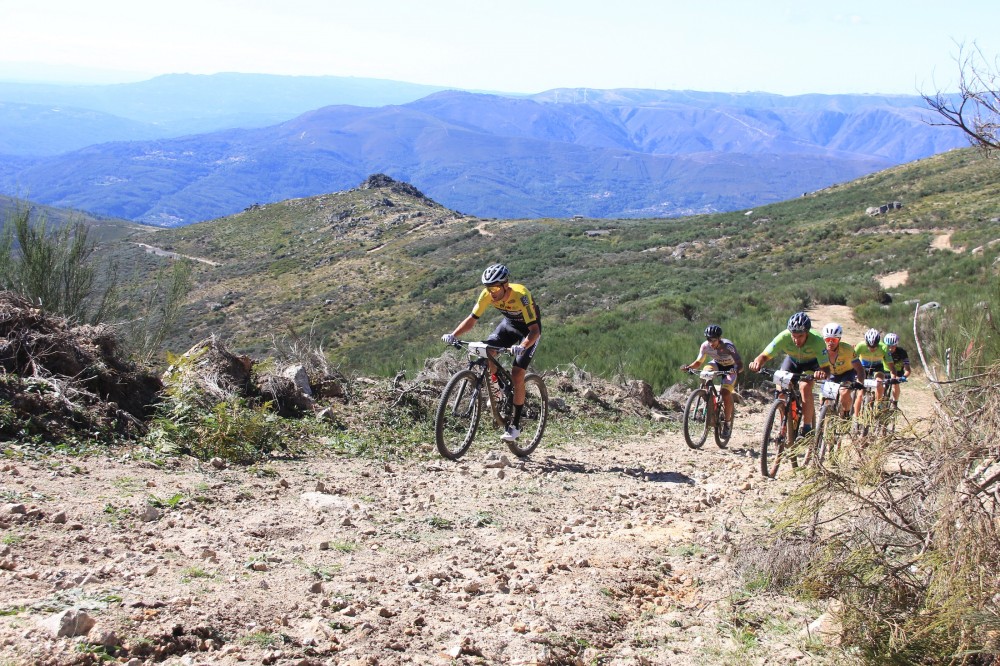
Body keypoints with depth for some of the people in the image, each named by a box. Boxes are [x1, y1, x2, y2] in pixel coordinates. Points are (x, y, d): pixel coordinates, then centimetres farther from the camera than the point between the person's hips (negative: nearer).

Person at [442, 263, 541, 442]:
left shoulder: (520, 296, -36)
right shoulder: (487, 295, -22)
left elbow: (535, 329, -38)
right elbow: (472, 319, -15)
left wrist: (522, 347, -56)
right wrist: (453, 335, -31)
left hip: (529, 329, -5)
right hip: (509, 323, 5)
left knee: (517, 375, -16)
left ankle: (515, 425, -6)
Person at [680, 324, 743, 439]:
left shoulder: (728, 346, -33)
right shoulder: (705, 346, -23)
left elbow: (740, 365, -37)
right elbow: (698, 362, -12)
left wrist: (736, 370, -59)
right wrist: (688, 367, -31)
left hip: (730, 368, -4)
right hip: (716, 364, 4)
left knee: (725, 392, -25)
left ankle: (727, 422, -6)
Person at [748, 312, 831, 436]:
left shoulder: (817, 341, -38)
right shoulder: (784, 337, -35)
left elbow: (826, 368, -40)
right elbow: (764, 355, -34)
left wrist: (822, 373, -63)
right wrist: (757, 363, -57)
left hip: (811, 363, -2)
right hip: (792, 360, 3)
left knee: (805, 387, -26)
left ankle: (807, 426, -14)